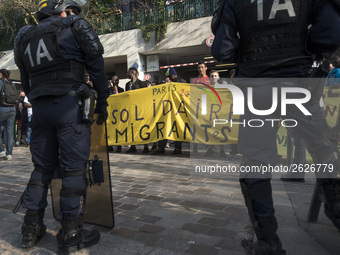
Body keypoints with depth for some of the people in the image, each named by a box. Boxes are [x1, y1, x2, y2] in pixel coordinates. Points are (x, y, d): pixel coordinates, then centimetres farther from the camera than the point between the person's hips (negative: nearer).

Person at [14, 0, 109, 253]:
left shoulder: (25, 37, 22)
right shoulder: (75, 26, 8)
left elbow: (26, 82, 19)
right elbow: (96, 64, 0)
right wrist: (102, 101, 2)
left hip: (39, 106, 6)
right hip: (69, 104, -6)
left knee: (42, 167, 13)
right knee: (74, 167, -3)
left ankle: (32, 228, 19)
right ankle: (70, 233, 1)